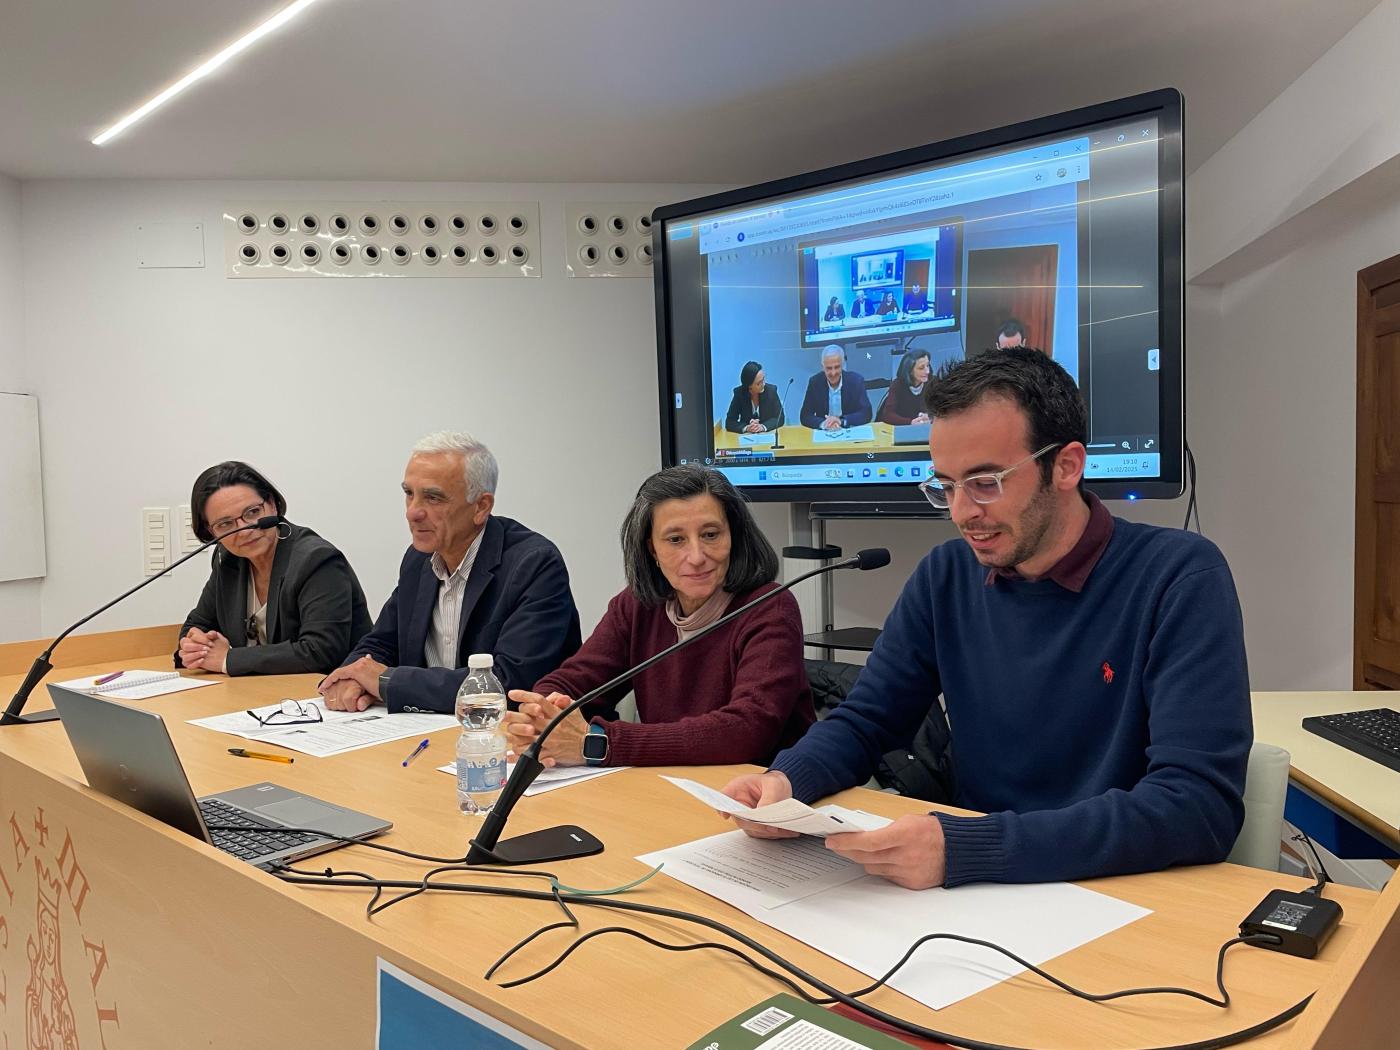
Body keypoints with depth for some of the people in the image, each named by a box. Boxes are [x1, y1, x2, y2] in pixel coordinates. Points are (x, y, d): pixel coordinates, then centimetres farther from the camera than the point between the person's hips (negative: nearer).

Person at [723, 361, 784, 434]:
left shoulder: (771, 390, -8)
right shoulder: (739, 393, -10)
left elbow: (780, 418, -7)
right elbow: (729, 422, -9)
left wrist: (763, 427, -24)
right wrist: (746, 428, -27)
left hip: (768, 436, 0)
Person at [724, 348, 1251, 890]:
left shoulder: (1179, 577, -13)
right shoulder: (945, 576, 2)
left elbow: (1200, 806, -23)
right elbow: (864, 722, 8)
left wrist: (962, 849, -32)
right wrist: (786, 779, -15)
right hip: (979, 896, 3)